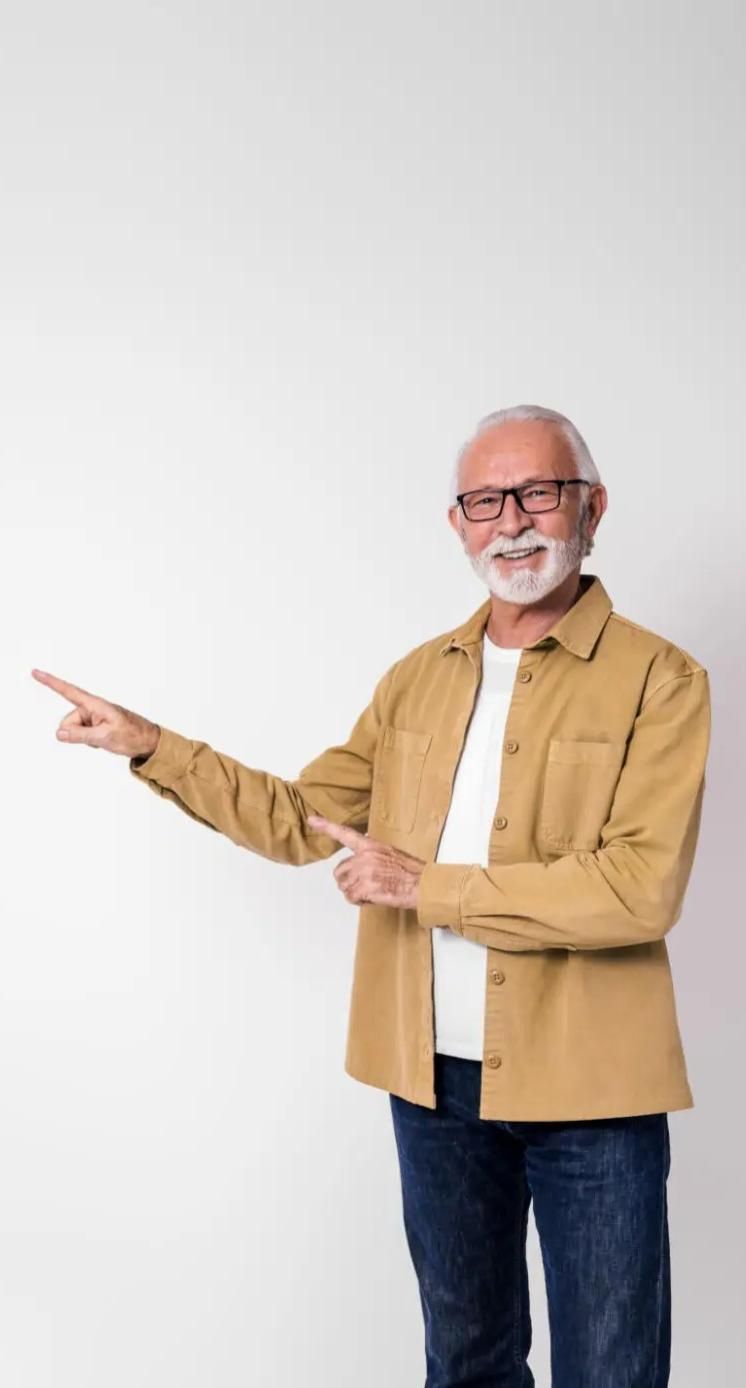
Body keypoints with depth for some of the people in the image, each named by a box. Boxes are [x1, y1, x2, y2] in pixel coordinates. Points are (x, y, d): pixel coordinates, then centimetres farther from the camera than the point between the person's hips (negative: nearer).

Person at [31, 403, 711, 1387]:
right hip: (434, 1081, 5)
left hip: (589, 1090, -4)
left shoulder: (660, 679, -10)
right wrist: (150, 746, 6)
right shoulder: (416, 679, 8)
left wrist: (427, 887, -19)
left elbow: (643, 888, -21)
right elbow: (302, 820, 12)